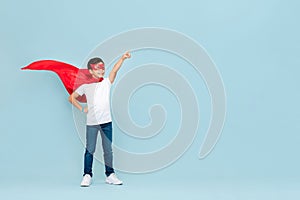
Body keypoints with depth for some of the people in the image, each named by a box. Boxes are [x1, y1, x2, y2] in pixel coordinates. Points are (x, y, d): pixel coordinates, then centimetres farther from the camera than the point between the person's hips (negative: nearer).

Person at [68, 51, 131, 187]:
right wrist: (82, 109, 1)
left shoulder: (107, 82, 5)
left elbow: (114, 70, -12)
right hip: (91, 123, -1)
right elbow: (71, 97, 10)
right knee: (90, 150, 3)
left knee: (108, 150, 7)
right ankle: (87, 176, 12)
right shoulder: (85, 86, 3)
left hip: (106, 121, 1)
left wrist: (122, 58, -27)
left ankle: (110, 175, 16)